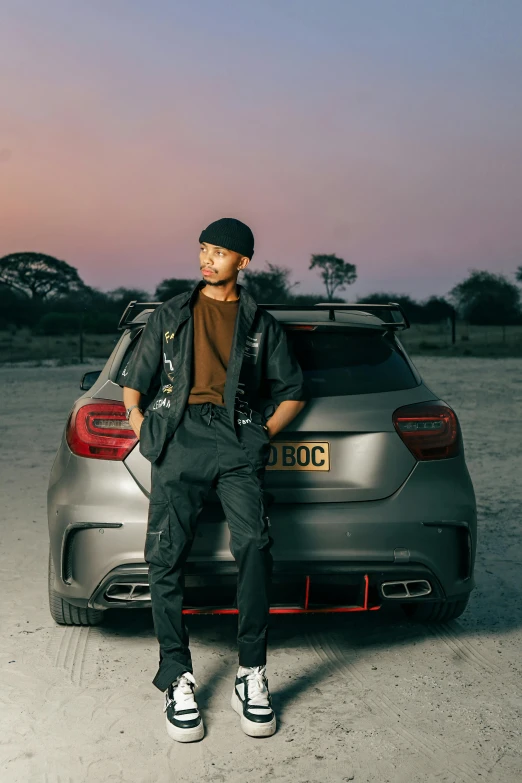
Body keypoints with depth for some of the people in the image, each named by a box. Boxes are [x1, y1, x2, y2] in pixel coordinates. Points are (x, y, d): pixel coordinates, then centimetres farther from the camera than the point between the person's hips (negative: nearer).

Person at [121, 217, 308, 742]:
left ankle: (251, 675, -12)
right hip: (180, 437, 1)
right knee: (165, 556, -12)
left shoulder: (261, 324, 21)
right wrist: (138, 418, 5)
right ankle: (177, 680, -1)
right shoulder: (169, 316, 24)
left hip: (237, 441, -1)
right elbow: (134, 380, 25)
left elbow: (292, 391, 23)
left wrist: (263, 435, 8)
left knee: (253, 546, -22)